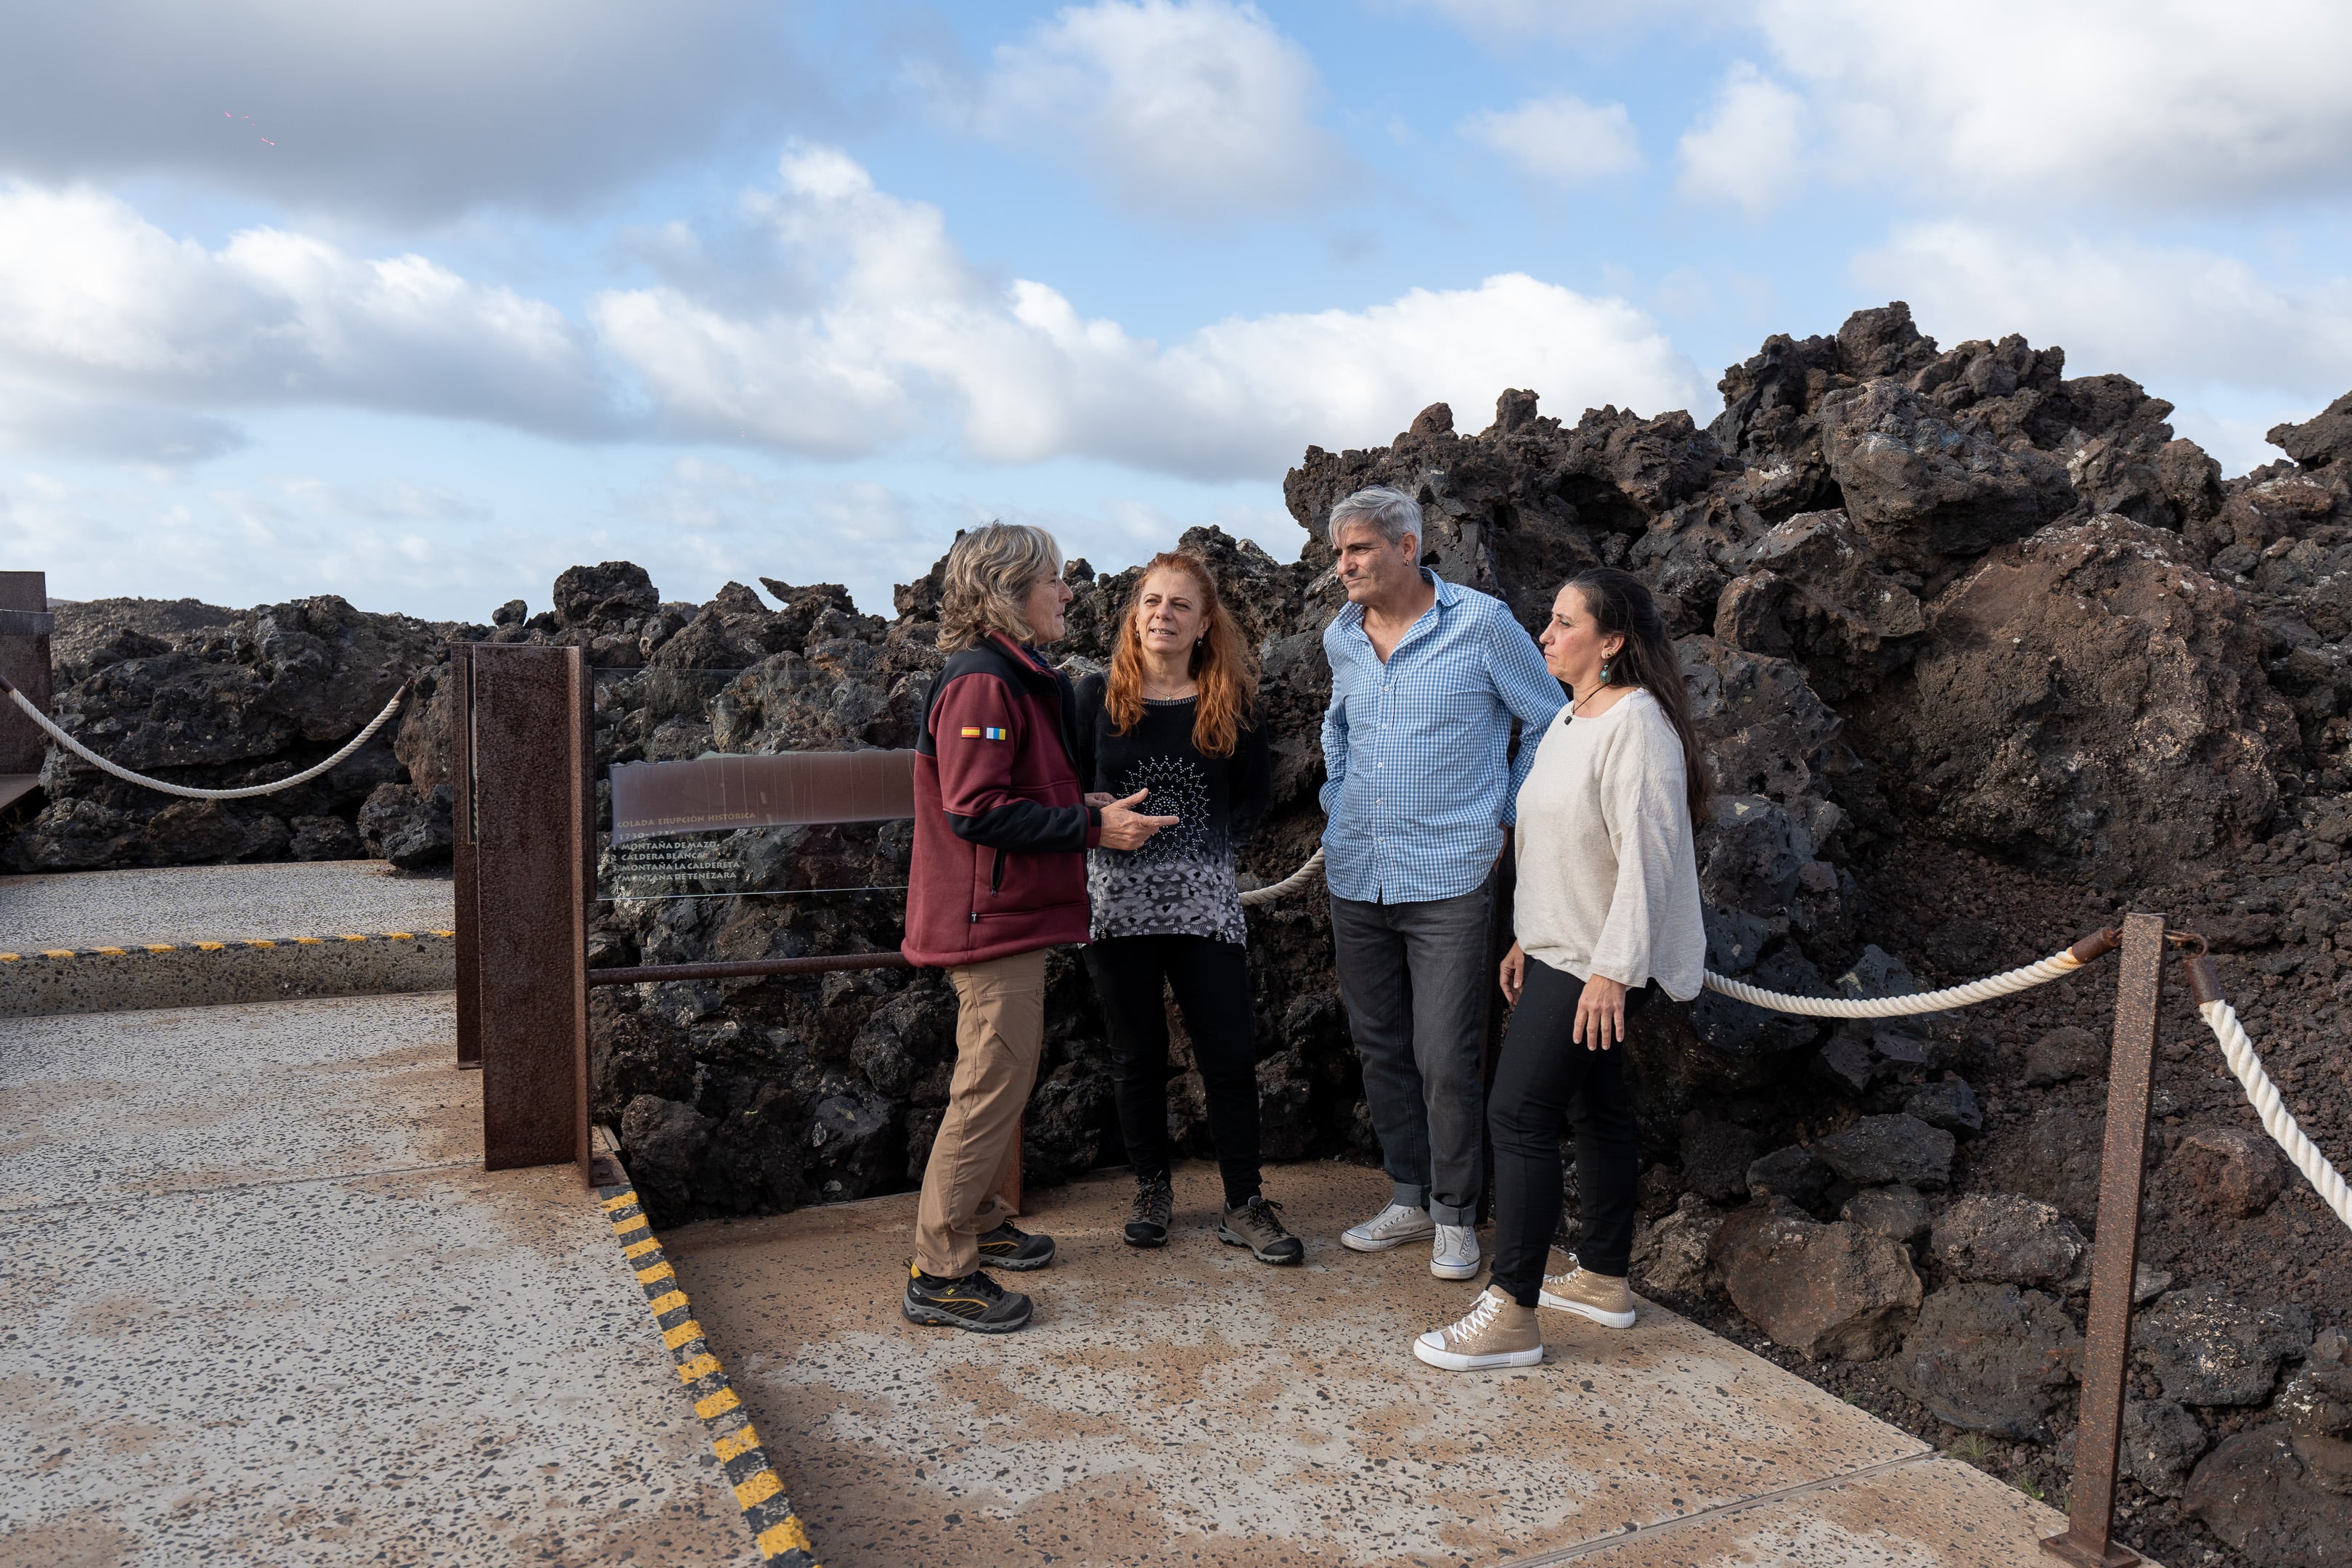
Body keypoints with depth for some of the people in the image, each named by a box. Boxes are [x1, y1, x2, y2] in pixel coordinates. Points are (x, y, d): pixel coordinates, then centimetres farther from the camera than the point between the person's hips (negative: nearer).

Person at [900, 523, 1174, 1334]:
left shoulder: (1021, 680, 16)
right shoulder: (982, 683, -18)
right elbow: (977, 810, -24)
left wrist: (1099, 815, 10)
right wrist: (1093, 826, -21)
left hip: (1015, 913, 11)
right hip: (992, 916, -11)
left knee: (1008, 1073, 18)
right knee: (994, 1084, -6)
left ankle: (980, 1223, 32)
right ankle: (940, 1274, 2)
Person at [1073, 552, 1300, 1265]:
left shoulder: (1231, 703, 3)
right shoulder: (1098, 696, 2)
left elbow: (1253, 797, 12)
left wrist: (1207, 842, 2)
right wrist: (1098, 816, -14)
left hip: (1204, 898, 0)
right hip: (1119, 898, 0)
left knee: (1230, 1053, 1)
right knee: (1139, 1054, 10)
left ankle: (1244, 1206, 14)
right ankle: (1152, 1191, 28)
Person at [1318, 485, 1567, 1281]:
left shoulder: (1480, 623, -7)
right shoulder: (1341, 636, 9)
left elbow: (1551, 723, 2)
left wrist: (1506, 820, 0)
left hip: (1448, 879, -5)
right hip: (1355, 878, 6)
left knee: (1445, 1060, -3)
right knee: (1381, 1050, 12)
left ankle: (1455, 1216, 15)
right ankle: (1408, 1199, 28)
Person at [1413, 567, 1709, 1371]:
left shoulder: (1635, 725, -19)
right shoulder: (1572, 719, 14)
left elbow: (1645, 857, -24)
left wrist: (1611, 970, -25)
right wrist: (1531, 937, 22)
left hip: (1600, 964, -10)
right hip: (1563, 949, 10)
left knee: (1521, 1114, -10)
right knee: (1598, 1106, 17)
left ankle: (1511, 1314, -4)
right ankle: (1604, 1280, 29)